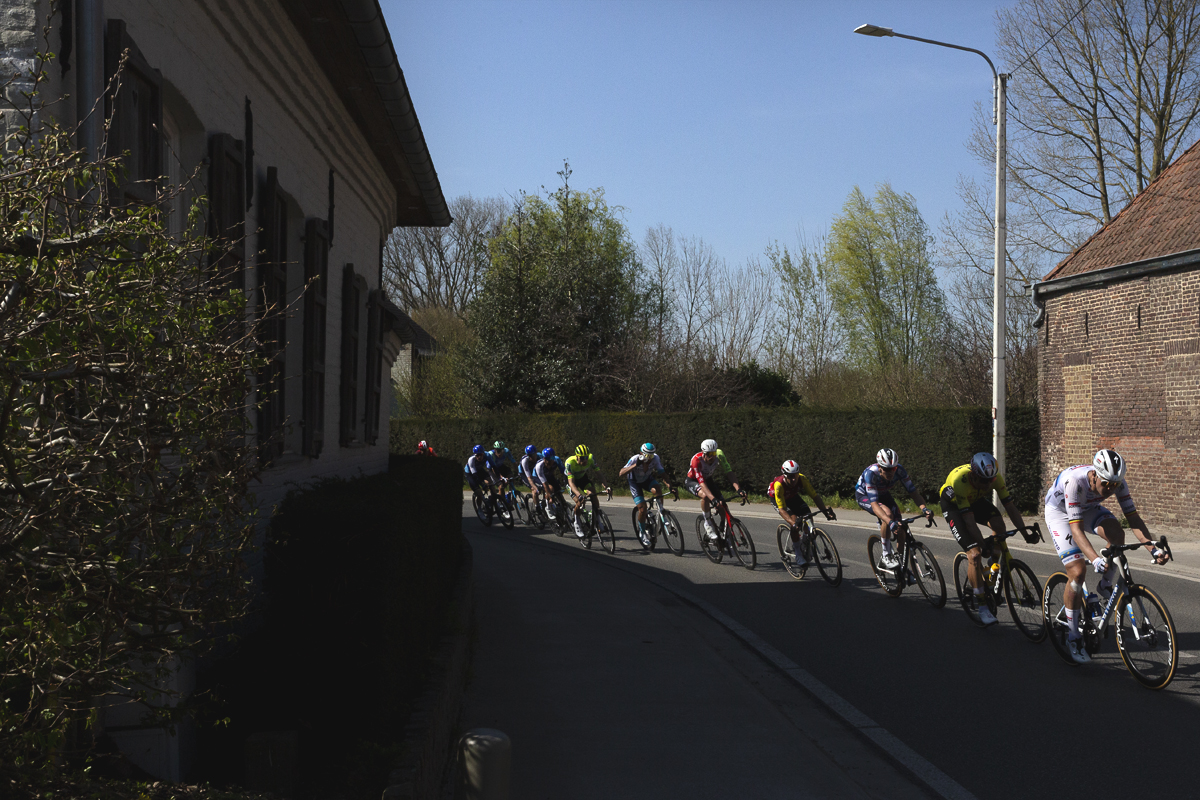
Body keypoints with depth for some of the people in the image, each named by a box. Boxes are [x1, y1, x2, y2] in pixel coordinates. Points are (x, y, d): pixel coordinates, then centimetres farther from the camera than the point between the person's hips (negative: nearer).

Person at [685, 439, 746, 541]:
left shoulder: (719, 456, -25)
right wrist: (713, 498, -53)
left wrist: (738, 489, -43)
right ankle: (708, 524, -17)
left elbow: (729, 473, -27)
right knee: (705, 496, -36)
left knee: (722, 503, -14)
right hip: (692, 480, -4)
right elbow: (701, 482, -41)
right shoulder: (696, 459, -36)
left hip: (708, 479, 4)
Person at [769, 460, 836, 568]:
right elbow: (782, 509, -40)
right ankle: (797, 555, -15)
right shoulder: (779, 485, -39)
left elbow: (815, 496, -27)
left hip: (792, 496, 4)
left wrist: (825, 511, -40)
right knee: (794, 519, -26)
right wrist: (793, 523, -53)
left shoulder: (802, 479, -31)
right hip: (776, 498, -4)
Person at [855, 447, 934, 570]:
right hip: (864, 495, -5)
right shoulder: (870, 473, -40)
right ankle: (886, 557, -22)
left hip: (883, 494, 5)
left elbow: (913, 491, -26)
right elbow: (874, 504, -46)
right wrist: (890, 522, -59)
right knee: (887, 513, -33)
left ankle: (902, 564, 8)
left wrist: (924, 508, -46)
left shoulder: (899, 470, -29)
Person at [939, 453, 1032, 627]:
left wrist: (1025, 533, -28)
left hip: (975, 500, 5)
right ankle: (982, 608, -10)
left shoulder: (995, 477, -26)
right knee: (974, 554, -18)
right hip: (952, 504, -5)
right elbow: (970, 521, -37)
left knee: (998, 524, -26)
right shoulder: (960, 480, -40)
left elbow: (1010, 507, -20)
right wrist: (983, 545, -39)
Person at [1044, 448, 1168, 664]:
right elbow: (1076, 527, -42)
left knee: (1116, 533, -27)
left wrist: (1152, 547, -37)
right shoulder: (1075, 481, -40)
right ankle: (1073, 638, -2)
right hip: (1059, 511, -4)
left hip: (1087, 508, 5)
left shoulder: (1118, 482, -25)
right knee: (1077, 572, -16)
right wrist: (1095, 559, -56)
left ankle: (1105, 586, -2)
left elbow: (1133, 517, -22)